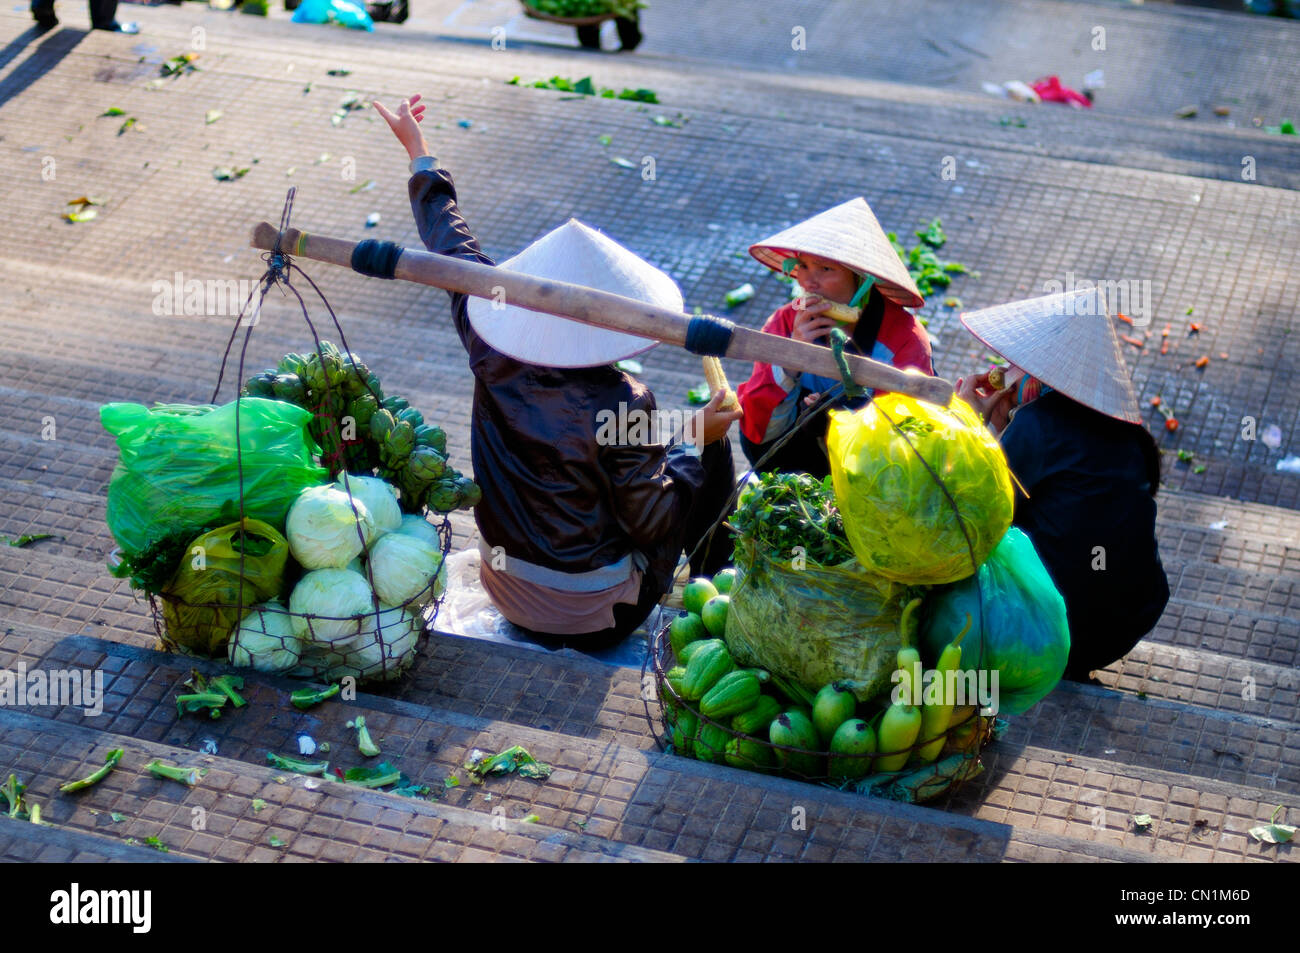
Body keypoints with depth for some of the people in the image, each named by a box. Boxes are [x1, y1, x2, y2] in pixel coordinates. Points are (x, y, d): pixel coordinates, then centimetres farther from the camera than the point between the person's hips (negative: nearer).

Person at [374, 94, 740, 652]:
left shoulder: (494, 364, -17)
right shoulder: (622, 406, -31)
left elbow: (456, 255, -1)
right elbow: (651, 524, -20)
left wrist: (419, 156, 13)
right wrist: (694, 440, -8)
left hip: (507, 594, 5)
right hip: (593, 621, -5)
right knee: (713, 463, 12)